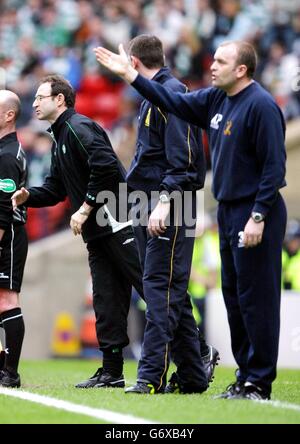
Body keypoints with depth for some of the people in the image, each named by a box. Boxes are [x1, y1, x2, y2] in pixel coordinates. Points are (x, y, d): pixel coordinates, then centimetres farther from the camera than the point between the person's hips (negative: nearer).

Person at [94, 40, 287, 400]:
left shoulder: (261, 106, -15)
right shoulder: (215, 100, 10)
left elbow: (274, 165, -18)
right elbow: (174, 102, 20)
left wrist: (258, 217, -20)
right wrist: (129, 74, 15)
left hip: (255, 216, -9)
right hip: (228, 211, 9)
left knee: (256, 299, -7)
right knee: (233, 297, 11)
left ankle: (259, 383, -3)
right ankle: (245, 376, 18)